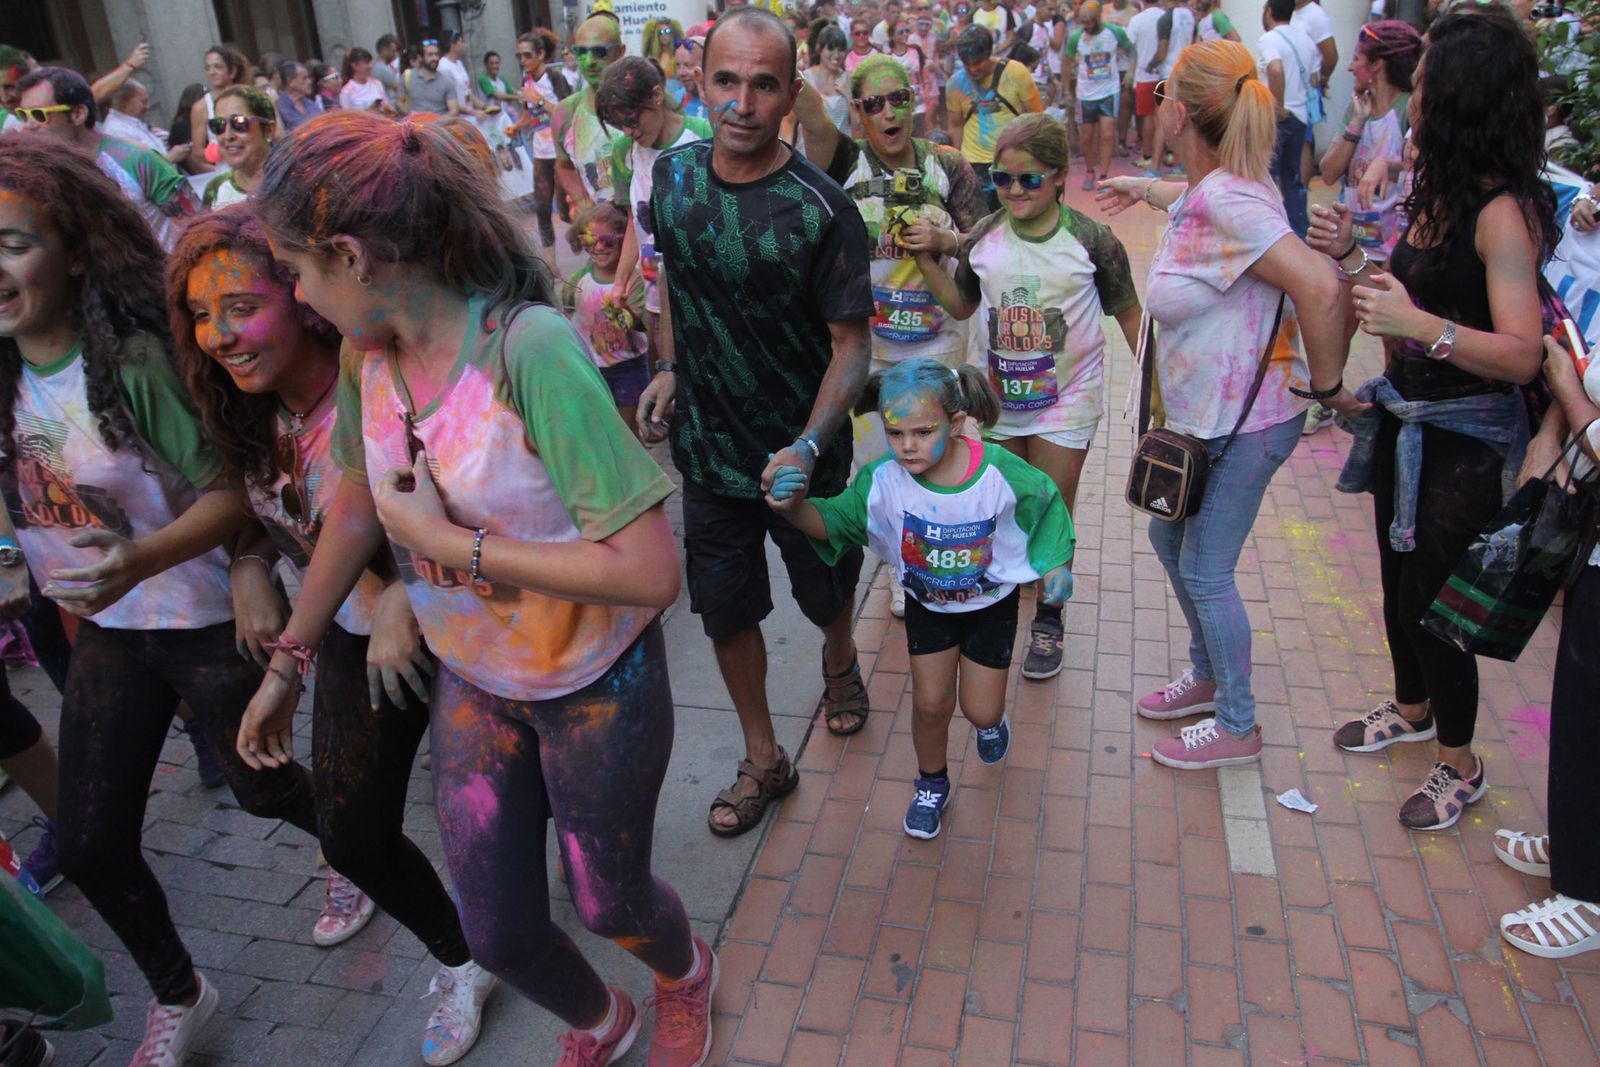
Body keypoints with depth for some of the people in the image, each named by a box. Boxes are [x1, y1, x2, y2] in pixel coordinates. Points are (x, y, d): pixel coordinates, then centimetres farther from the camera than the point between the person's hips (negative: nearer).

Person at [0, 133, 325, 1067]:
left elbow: (231, 491, -25)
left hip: (207, 620, -5)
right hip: (106, 631, 6)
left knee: (262, 788, 15)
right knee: (89, 847, 9)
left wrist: (140, 559, -40)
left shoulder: (134, 360, -22)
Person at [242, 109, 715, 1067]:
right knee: (499, 933, 15)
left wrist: (451, 542, -27)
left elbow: (651, 572, -33)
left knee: (610, 901, 18)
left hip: (596, 686, -5)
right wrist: (288, 662, 16)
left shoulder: (529, 346, -30)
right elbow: (357, 510, 9)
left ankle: (687, 973, 56)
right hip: (472, 681, 6)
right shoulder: (368, 349, -8)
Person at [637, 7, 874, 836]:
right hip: (708, 449, 4)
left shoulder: (821, 212, -20)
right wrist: (670, 369, 7)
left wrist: (808, 447, -32)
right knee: (725, 611, 11)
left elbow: (851, 346, -18)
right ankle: (764, 761, 32)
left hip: (803, 455, -3)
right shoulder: (674, 176, -5)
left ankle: (840, 660, 56)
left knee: (825, 590, 19)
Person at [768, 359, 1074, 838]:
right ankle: (932, 784, 35)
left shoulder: (1000, 473, -30)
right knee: (930, 703, 5)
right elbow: (831, 523, -17)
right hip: (928, 604, 1)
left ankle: (991, 719, 47)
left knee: (980, 710, 6)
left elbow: (1048, 502, -9)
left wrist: (1056, 564, -9)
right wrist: (793, 507, -36)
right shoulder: (882, 480, -27)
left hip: (991, 602, -1)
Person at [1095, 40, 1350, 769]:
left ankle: (1237, 727, 23)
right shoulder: (1208, 188, 2)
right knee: (1169, 538, 22)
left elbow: (1319, 286, -36)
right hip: (1203, 412, 10)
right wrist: (1142, 189, 48)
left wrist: (1325, 386, -24)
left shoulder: (1225, 200, -27)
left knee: (1205, 571, 3)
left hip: (1245, 422, -10)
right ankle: (1207, 674, 43)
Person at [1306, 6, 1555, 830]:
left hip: (1464, 441, -8)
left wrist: (1420, 324, -39)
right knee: (1398, 577, 21)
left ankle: (1460, 767, 23)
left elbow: (1522, 355, -26)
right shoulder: (1436, 194, 5)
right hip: (1406, 422, 8)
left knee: (1433, 596, 1)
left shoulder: (1503, 214, -20)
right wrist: (1348, 258, 1)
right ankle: (1412, 708, 45)